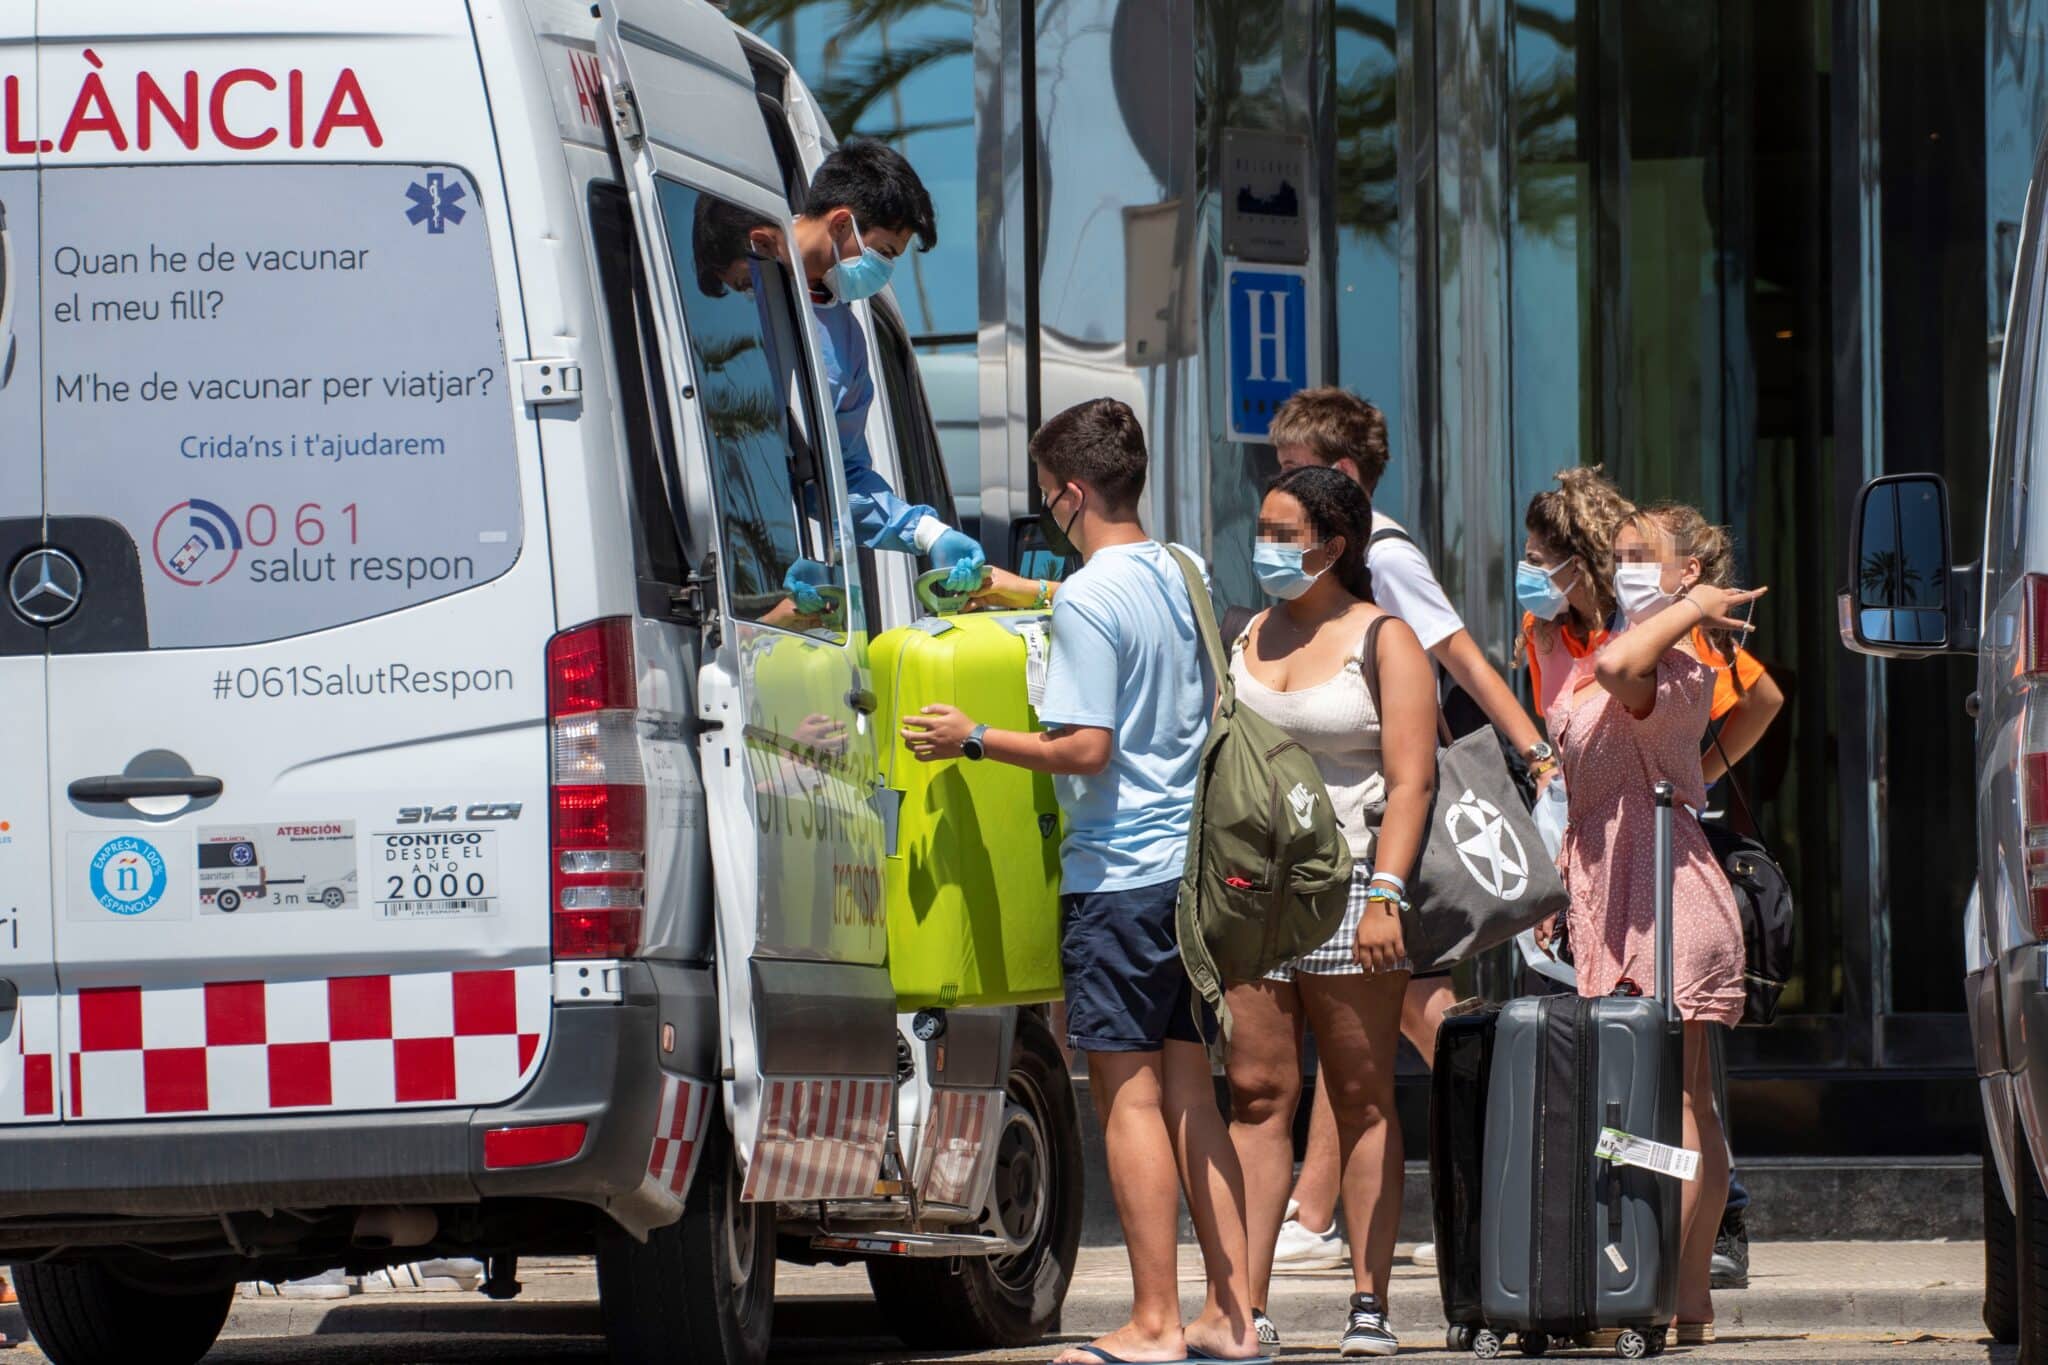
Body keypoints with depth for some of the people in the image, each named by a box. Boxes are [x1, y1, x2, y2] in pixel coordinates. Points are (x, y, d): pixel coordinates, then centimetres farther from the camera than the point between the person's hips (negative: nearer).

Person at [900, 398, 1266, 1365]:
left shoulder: (1088, 602, -14)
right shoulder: (1180, 579, 12)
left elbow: (1086, 747, -19)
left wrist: (975, 740, -8)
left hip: (1119, 873, -8)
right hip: (1193, 866, 8)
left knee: (1129, 1095, -4)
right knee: (1189, 1094, 10)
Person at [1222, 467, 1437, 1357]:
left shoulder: (1384, 642, 0)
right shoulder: (1245, 639, 16)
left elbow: (1410, 779, -8)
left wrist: (1385, 894, -18)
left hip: (1347, 888, -5)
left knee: (1362, 1100, 0)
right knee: (1257, 1095, -1)